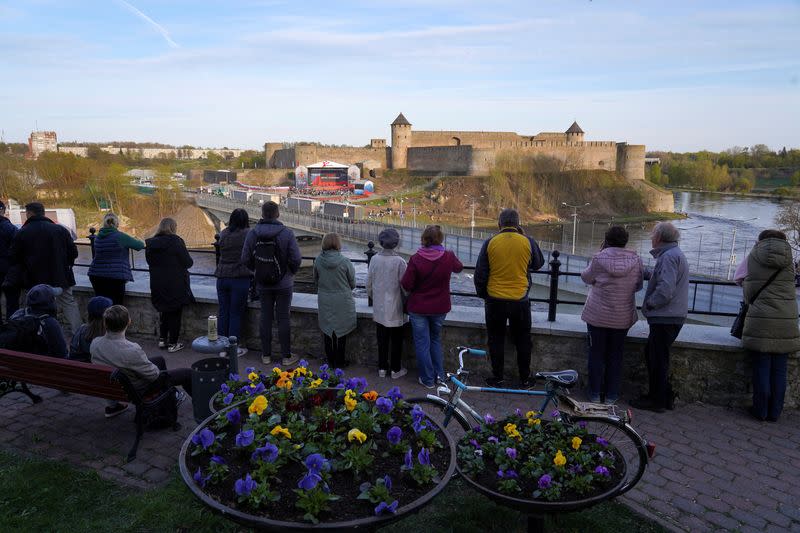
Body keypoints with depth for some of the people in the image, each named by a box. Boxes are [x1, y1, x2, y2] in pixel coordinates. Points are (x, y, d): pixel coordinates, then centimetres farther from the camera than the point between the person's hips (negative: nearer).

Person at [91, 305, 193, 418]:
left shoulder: (94, 344, -19)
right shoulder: (131, 350, -39)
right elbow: (154, 375, -24)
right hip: (139, 390, -7)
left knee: (159, 359, 29)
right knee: (187, 373, 7)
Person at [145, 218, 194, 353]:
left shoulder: (151, 243, 0)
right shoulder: (176, 242, -16)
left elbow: (149, 262, 10)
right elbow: (188, 262, -14)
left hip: (157, 285, 5)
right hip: (176, 285, -5)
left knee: (164, 311, 22)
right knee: (175, 314, 7)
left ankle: (162, 339, 26)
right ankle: (173, 343, 13)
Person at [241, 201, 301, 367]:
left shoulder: (252, 234, -4)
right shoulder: (286, 233, -13)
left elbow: (245, 259, -2)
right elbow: (296, 259, -13)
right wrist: (291, 272, 7)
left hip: (262, 284, 3)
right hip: (284, 283, -2)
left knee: (266, 317, 11)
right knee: (283, 318, 3)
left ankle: (266, 355, 19)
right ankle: (286, 356, 9)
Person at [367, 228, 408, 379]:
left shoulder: (374, 259, -6)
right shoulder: (399, 261, -17)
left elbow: (369, 283, 3)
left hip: (379, 307, 3)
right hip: (395, 307, -3)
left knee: (382, 339, 15)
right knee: (396, 340, 10)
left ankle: (382, 368, 24)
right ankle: (396, 370, 19)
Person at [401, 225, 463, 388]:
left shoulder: (416, 259, -19)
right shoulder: (449, 257, -11)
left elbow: (406, 285, -16)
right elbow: (459, 267, 13)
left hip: (418, 308, -3)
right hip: (440, 307, 3)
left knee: (422, 343, 10)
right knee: (436, 340, 23)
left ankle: (428, 379, 16)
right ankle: (439, 375, 25)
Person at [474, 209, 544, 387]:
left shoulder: (490, 243, -7)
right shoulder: (528, 242, -7)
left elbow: (480, 274, -2)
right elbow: (538, 264, 13)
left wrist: (482, 294, 14)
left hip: (495, 300, 0)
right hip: (520, 300, 1)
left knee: (496, 340, 12)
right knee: (522, 340, 14)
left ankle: (497, 378, 18)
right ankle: (525, 379, 22)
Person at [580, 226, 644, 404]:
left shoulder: (599, 258, -14)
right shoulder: (635, 260, -6)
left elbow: (586, 278, 1)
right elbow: (638, 286, 6)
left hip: (597, 315, -2)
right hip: (623, 317, 2)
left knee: (596, 354, 10)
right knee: (615, 356, 13)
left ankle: (595, 393, 17)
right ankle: (611, 395, 19)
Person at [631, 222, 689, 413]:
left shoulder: (669, 257, -18)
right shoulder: (674, 254, 16)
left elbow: (666, 289, -26)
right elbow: (656, 274, 22)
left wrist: (650, 303, -14)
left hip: (665, 318, -10)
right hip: (671, 317, 10)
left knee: (657, 358, 0)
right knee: (652, 353, 18)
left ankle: (657, 401, 11)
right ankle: (664, 396, 26)